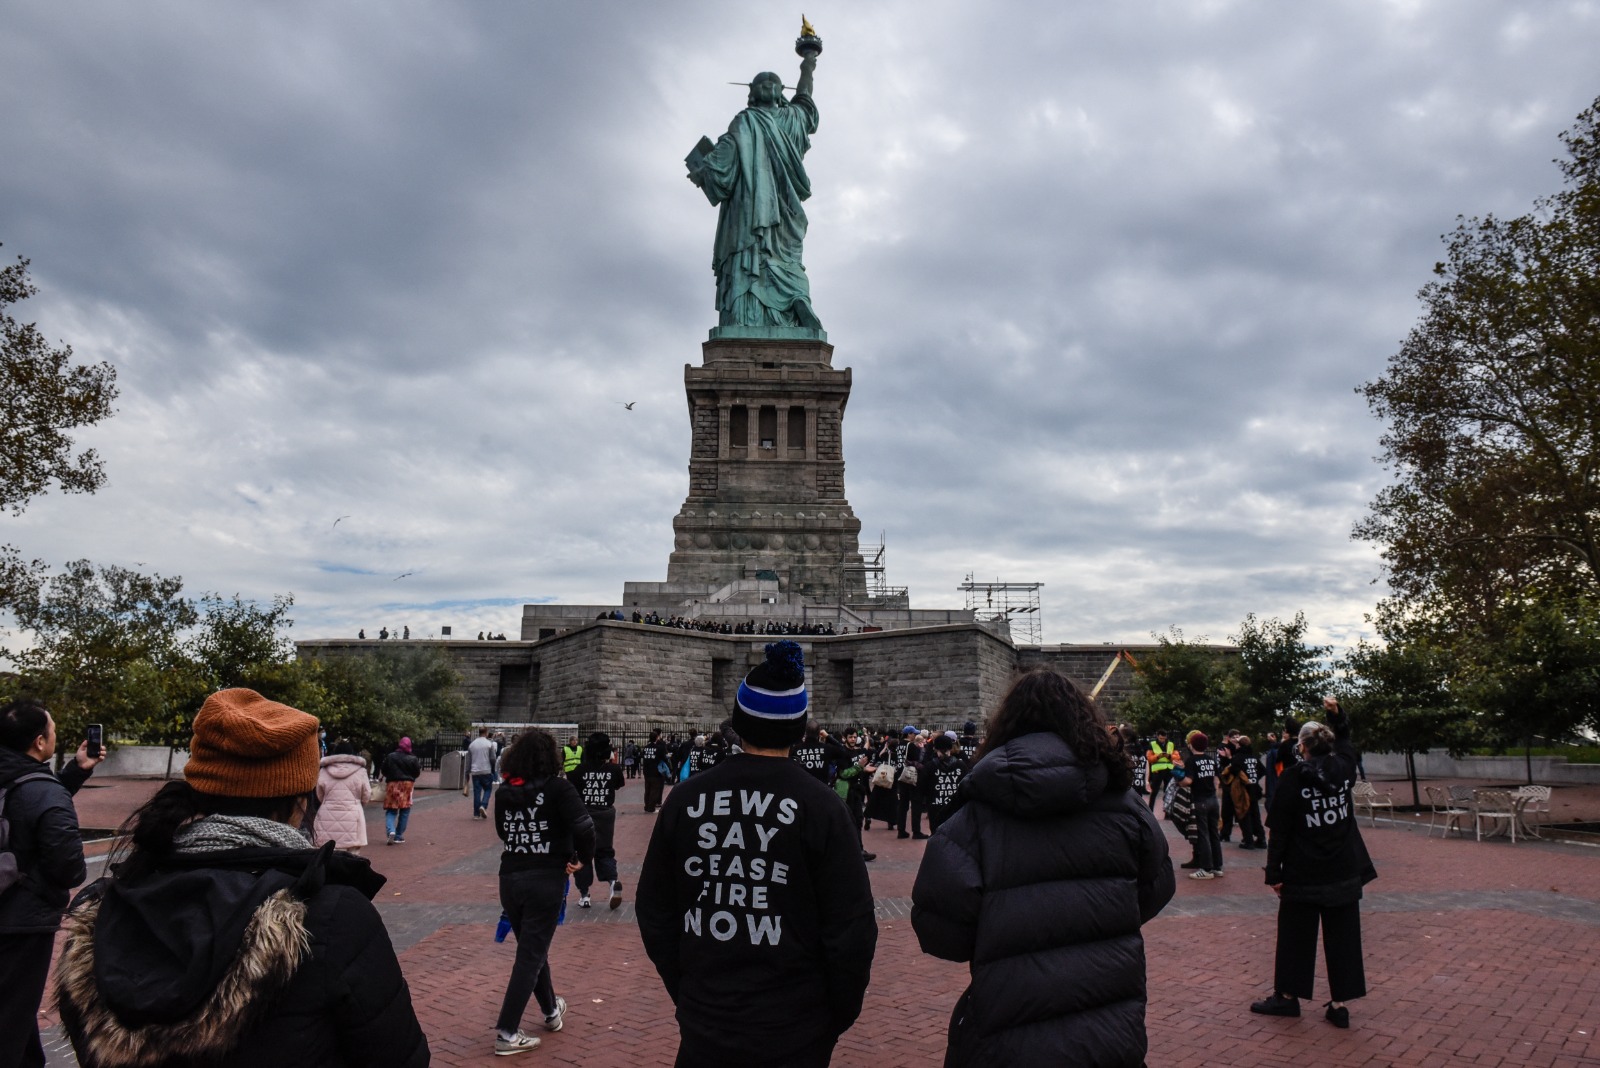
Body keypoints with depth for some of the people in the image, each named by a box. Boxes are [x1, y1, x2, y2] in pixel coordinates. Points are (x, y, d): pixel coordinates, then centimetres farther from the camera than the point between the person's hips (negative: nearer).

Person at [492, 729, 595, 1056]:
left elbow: (502, 830, 14)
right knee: (531, 955, 5)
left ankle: (551, 1010, 39)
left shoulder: (504, 791, 2)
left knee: (532, 947, 22)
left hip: (510, 878, 5)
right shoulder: (557, 787, -13)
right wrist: (583, 859, -7)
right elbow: (583, 827, -22)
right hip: (546, 879, -5)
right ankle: (507, 1032, 5)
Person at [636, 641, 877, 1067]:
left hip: (703, 1028, 2)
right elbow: (852, 931, -12)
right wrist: (839, 1018, 3)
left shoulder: (686, 799, -3)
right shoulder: (820, 807, -13)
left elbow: (654, 912, 4)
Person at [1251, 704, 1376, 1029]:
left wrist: (1274, 872, -8)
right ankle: (1340, 1004, 12)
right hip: (1344, 873, 4)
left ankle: (1287, 997, 19)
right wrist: (1337, 716, 27)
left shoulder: (1293, 777, -12)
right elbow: (1346, 743, 26)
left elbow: (1278, 830, -12)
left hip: (1304, 874, -4)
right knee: (1342, 937, 10)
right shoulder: (1343, 769, -1)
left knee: (1296, 936, 9)